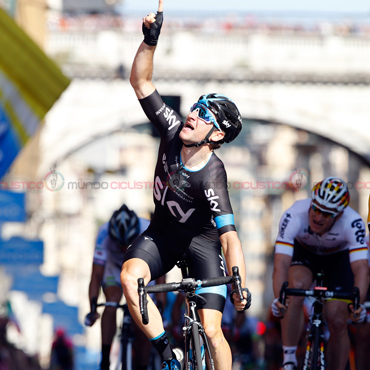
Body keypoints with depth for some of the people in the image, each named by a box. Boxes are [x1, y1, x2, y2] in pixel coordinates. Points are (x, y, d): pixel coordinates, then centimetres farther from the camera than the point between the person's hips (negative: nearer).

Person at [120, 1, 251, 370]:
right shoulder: (173, 131, -18)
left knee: (212, 331, -13)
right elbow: (140, 81, -15)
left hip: (201, 240, -4)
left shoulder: (212, 177, -31)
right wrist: (151, 39, -28)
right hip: (162, 232, 4)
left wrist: (239, 286, -47)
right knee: (130, 276, -27)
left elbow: (230, 236, -37)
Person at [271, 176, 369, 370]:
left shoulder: (352, 223, -37)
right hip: (303, 253, -1)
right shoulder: (294, 216, -38)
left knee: (337, 322, -11)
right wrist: (278, 298, -61)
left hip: (339, 258, 1)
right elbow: (281, 264, -44)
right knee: (297, 286, -32)